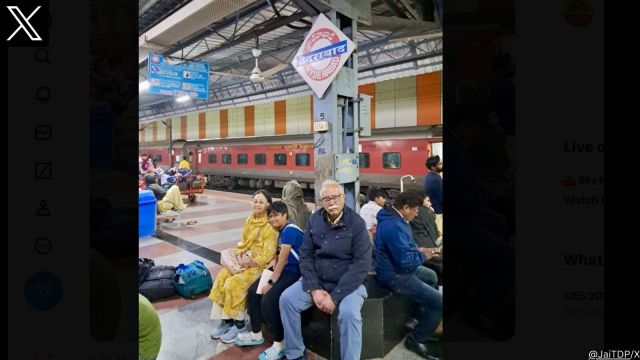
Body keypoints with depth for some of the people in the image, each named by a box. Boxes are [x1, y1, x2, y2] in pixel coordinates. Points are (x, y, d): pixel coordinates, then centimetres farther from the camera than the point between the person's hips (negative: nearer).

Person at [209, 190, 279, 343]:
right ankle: (225, 319, -1)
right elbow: (242, 243, 12)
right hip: (245, 261, 7)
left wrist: (248, 263, -18)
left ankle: (239, 324, -4)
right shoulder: (249, 220, 7)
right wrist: (243, 255, -7)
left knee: (234, 283, -22)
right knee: (222, 277, -12)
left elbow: (267, 255, -17)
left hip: (260, 265, -7)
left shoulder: (270, 226, -15)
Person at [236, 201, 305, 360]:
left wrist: (271, 283, -12)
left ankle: (280, 345, -4)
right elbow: (281, 258, 13)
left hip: (295, 273, -10)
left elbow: (282, 260, -18)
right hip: (284, 269, 10)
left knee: (268, 300, -23)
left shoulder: (290, 230, -18)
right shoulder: (282, 230, 12)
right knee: (253, 291, 2)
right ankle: (256, 335, 17)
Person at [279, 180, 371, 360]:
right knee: (286, 299, -12)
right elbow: (306, 254, 1)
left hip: (348, 283, -4)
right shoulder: (314, 219, 1)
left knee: (349, 314, -31)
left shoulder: (356, 223, -12)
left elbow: (362, 264, -17)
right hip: (317, 280, 4)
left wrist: (335, 296, -22)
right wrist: (314, 288, -13)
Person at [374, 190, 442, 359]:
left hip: (397, 268, 11)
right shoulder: (394, 226, -30)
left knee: (432, 276, 31)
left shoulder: (394, 219, 5)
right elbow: (405, 260, -30)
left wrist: (418, 250, 4)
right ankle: (416, 339, 6)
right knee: (439, 302, -12)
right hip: (394, 275, -11)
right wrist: (423, 256, -12)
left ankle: (423, 320, 41)